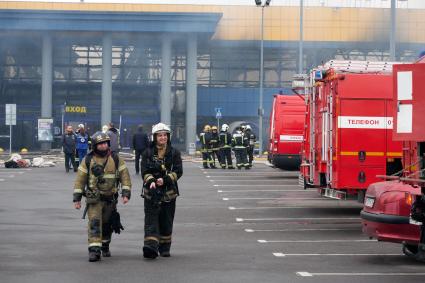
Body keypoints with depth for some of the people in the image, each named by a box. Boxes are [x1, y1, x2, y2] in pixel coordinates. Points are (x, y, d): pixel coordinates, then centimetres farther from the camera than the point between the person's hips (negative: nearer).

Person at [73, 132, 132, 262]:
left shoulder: (116, 159, 1)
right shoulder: (88, 160, -3)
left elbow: (125, 177, 2)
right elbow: (80, 180, 0)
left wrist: (126, 194, -9)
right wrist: (77, 198, -4)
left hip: (110, 199, 2)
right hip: (94, 198, -2)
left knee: (107, 224, 15)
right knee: (94, 223, -16)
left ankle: (105, 246, 37)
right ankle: (94, 250, -22)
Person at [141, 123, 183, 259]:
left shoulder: (174, 153, 6)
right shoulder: (148, 153, 6)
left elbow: (178, 171, -4)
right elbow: (144, 171, -3)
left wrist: (164, 180, -18)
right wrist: (151, 181, -23)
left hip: (169, 192, 1)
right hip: (151, 192, -1)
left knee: (166, 222, 8)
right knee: (151, 219, -13)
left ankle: (164, 248, 22)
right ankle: (150, 246, -24)